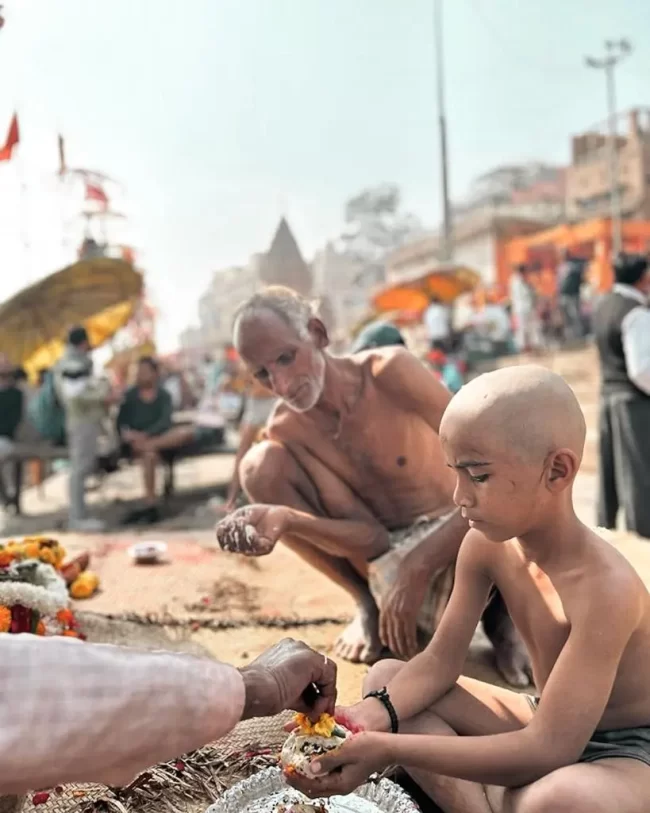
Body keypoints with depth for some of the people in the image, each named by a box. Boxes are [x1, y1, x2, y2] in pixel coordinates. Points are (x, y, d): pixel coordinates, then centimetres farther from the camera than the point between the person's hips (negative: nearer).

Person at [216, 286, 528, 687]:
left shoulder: (390, 370, -22)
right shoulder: (285, 431, -12)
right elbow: (369, 538, -17)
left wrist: (416, 568, -32)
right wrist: (283, 519, -36)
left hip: (454, 533, -4)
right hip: (385, 554, 4)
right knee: (261, 466, -16)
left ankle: (495, 604, 0)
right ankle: (369, 607, 1)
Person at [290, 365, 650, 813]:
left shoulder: (604, 587, -31)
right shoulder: (485, 544, -11)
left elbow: (549, 749, -33)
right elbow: (440, 662, -5)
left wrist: (389, 749, -36)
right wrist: (376, 715, -26)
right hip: (548, 721, 7)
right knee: (385, 677, -3)